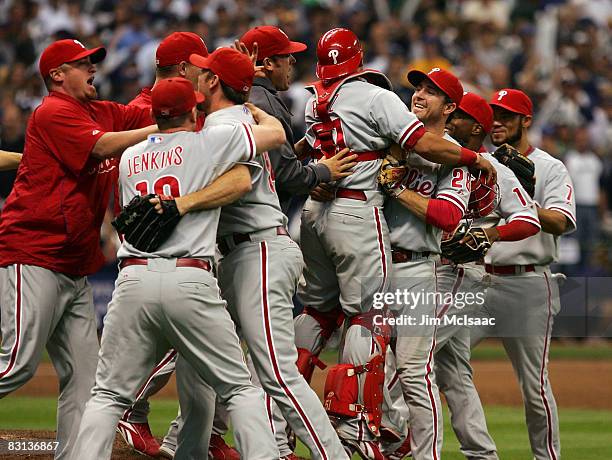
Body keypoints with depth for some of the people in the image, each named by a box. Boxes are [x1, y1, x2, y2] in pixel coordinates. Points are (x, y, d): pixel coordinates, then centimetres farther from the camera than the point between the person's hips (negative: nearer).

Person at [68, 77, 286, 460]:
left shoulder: (129, 158, 19)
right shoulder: (210, 142, 6)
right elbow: (277, 132, 15)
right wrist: (251, 109, 36)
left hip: (134, 280, 3)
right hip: (190, 281, -3)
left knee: (109, 394, 8)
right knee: (240, 388, 4)